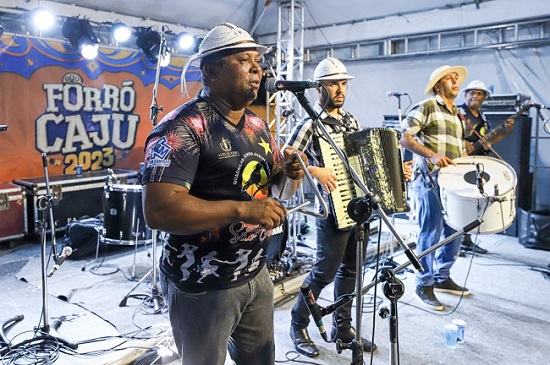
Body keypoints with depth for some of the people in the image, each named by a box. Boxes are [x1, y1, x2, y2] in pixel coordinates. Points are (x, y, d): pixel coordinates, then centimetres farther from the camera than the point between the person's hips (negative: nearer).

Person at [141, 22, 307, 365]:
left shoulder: (258, 125, 7)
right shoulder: (182, 127, -18)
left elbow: (276, 192, 14)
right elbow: (158, 211, -27)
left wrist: (291, 174, -8)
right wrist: (242, 209, -30)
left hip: (256, 273, 7)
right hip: (202, 286, -7)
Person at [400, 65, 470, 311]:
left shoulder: (457, 115, 21)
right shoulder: (426, 107, -4)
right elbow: (404, 137, -13)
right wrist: (432, 155, -24)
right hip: (430, 178, -8)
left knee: (455, 230, 12)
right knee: (431, 231, -6)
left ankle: (443, 277, 28)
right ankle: (424, 285, 7)